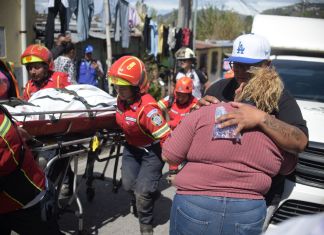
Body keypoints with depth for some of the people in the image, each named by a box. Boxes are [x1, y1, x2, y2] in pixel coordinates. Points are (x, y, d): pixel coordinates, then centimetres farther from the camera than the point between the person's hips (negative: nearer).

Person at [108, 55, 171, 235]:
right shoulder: (121, 99, -12)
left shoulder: (147, 108, -36)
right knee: (129, 185, 12)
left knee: (142, 192, -6)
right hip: (132, 147, 7)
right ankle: (151, 194, 44)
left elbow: (166, 137, -34)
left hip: (152, 151, -7)